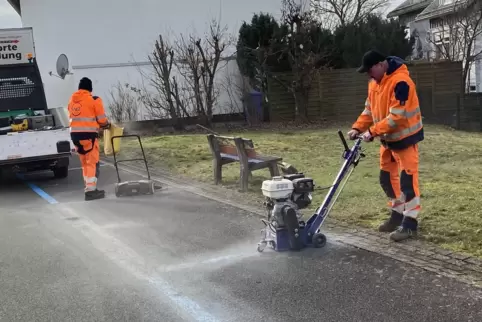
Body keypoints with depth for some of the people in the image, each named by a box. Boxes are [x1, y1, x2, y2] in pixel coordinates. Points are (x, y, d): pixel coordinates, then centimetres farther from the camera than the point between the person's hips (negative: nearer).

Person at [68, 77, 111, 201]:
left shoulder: (72, 100, 13)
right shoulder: (94, 100, -5)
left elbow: (73, 117, 14)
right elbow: (102, 119, -4)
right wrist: (107, 124, 18)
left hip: (74, 133, 6)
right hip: (88, 134, -6)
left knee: (85, 162, 17)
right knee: (92, 162, -2)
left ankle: (90, 187, 23)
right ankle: (91, 190, -7)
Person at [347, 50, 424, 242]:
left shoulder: (400, 82, -25)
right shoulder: (375, 82, 4)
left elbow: (397, 116, -29)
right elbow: (369, 109, 11)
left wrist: (373, 132, -27)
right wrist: (357, 127, -3)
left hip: (405, 137, -9)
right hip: (388, 138, 9)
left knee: (407, 179, -7)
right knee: (387, 178, 14)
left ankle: (410, 223, -2)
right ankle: (398, 215, 27)